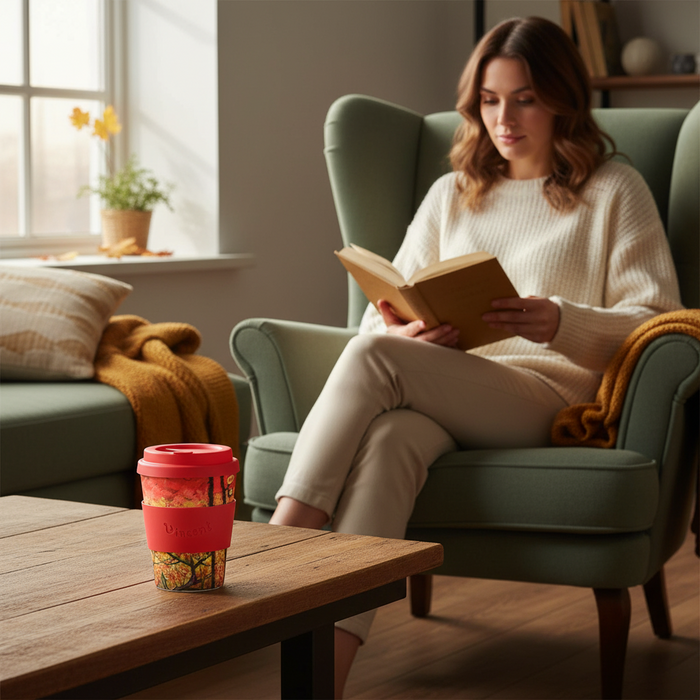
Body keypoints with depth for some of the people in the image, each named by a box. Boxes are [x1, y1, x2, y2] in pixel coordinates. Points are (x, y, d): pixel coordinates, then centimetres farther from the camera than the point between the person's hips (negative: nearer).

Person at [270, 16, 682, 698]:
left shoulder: (614, 191, 15)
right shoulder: (451, 195, 28)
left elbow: (656, 320, 5)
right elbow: (385, 313, 22)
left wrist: (561, 322, -15)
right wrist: (404, 330, -6)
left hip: (551, 392, -3)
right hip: (443, 395, 3)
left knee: (373, 357, -31)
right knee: (392, 435, -36)